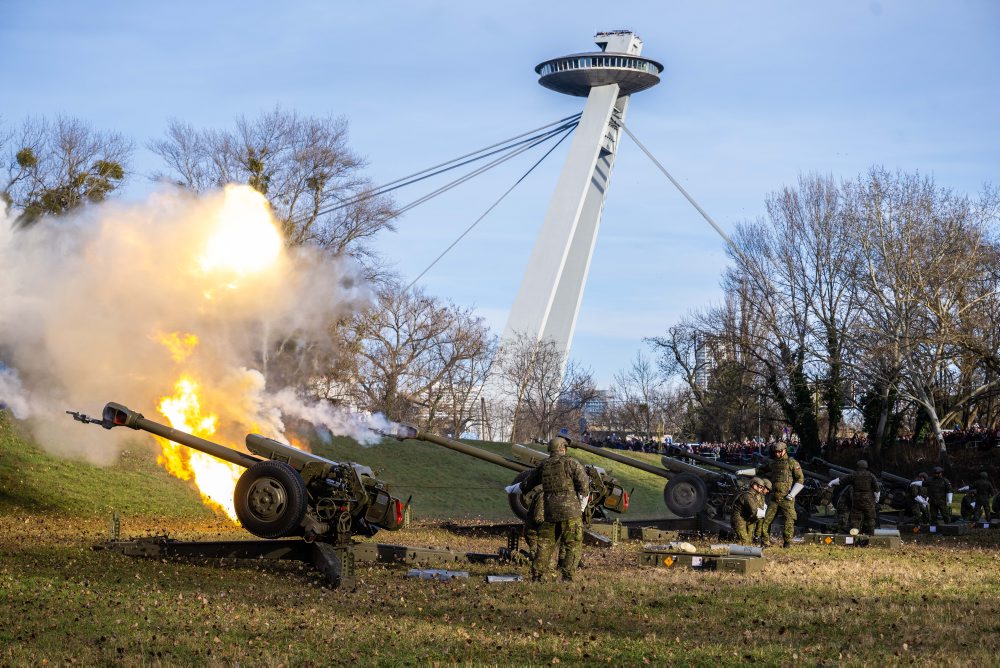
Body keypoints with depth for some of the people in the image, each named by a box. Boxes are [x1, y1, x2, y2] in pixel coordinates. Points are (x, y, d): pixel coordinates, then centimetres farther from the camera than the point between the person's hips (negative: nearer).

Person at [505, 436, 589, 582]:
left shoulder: (543, 466, 12)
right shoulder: (571, 463, -2)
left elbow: (526, 484, 24)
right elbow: (584, 486, -8)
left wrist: (510, 489, 43)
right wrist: (581, 508, 4)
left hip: (550, 513, 4)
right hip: (570, 512, -4)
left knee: (545, 544, 12)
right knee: (572, 545, 1)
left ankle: (538, 575, 11)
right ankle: (567, 576, -6)